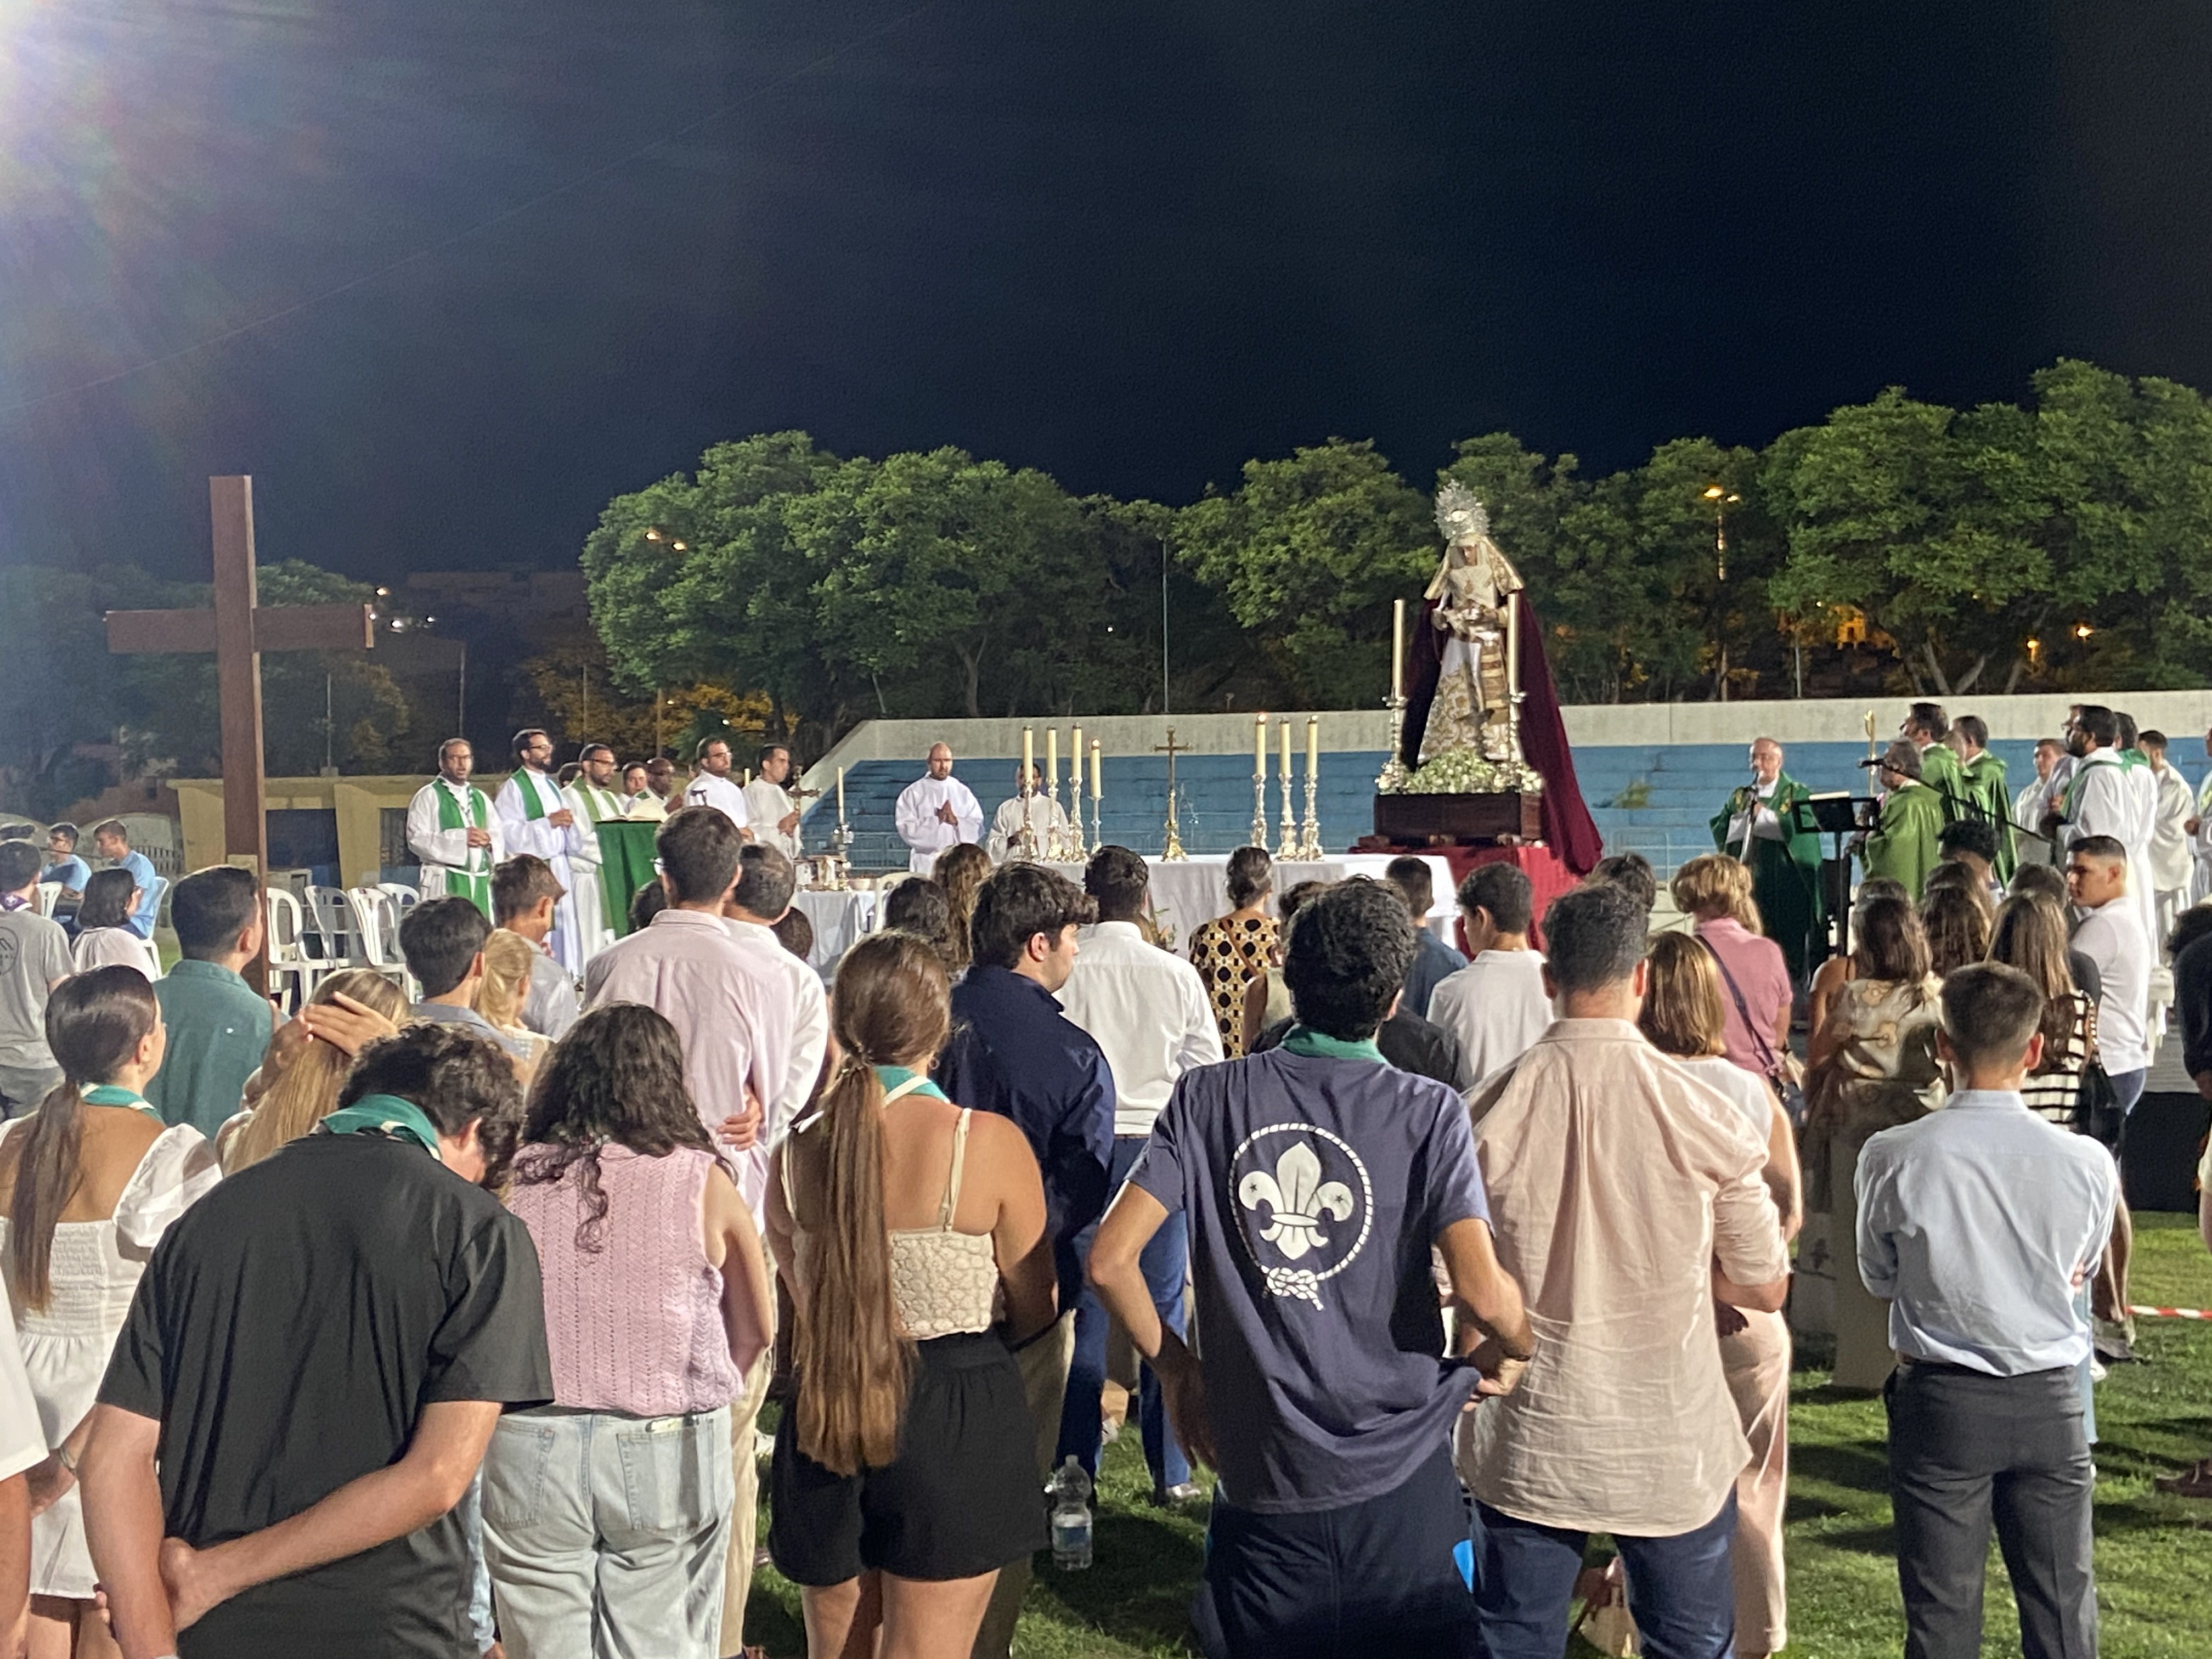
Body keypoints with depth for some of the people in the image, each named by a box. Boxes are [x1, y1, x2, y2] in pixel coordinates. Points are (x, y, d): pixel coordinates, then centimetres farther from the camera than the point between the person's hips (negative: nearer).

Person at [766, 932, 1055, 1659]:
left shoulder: (799, 1149, -3)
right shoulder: (989, 1143, -13)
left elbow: (803, 1303, 9)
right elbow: (1034, 1313, -3)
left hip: (824, 1418, 4)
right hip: (957, 1422, -3)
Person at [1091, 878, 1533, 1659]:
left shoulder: (1208, 1097, -5)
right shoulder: (1430, 1112, -10)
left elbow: (1111, 1259, -10)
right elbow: (1484, 1295, -19)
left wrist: (1174, 1368, 5)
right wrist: (1513, 1353, 4)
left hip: (1260, 1477, 1)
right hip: (1404, 1477, -1)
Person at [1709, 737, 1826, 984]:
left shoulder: (1797, 794, 5)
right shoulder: (1739, 796, 17)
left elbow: (1803, 828, -12)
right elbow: (1719, 829, 7)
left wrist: (1763, 815, -9)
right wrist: (1747, 817, -6)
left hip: (1784, 883, -3)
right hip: (1747, 879, 3)